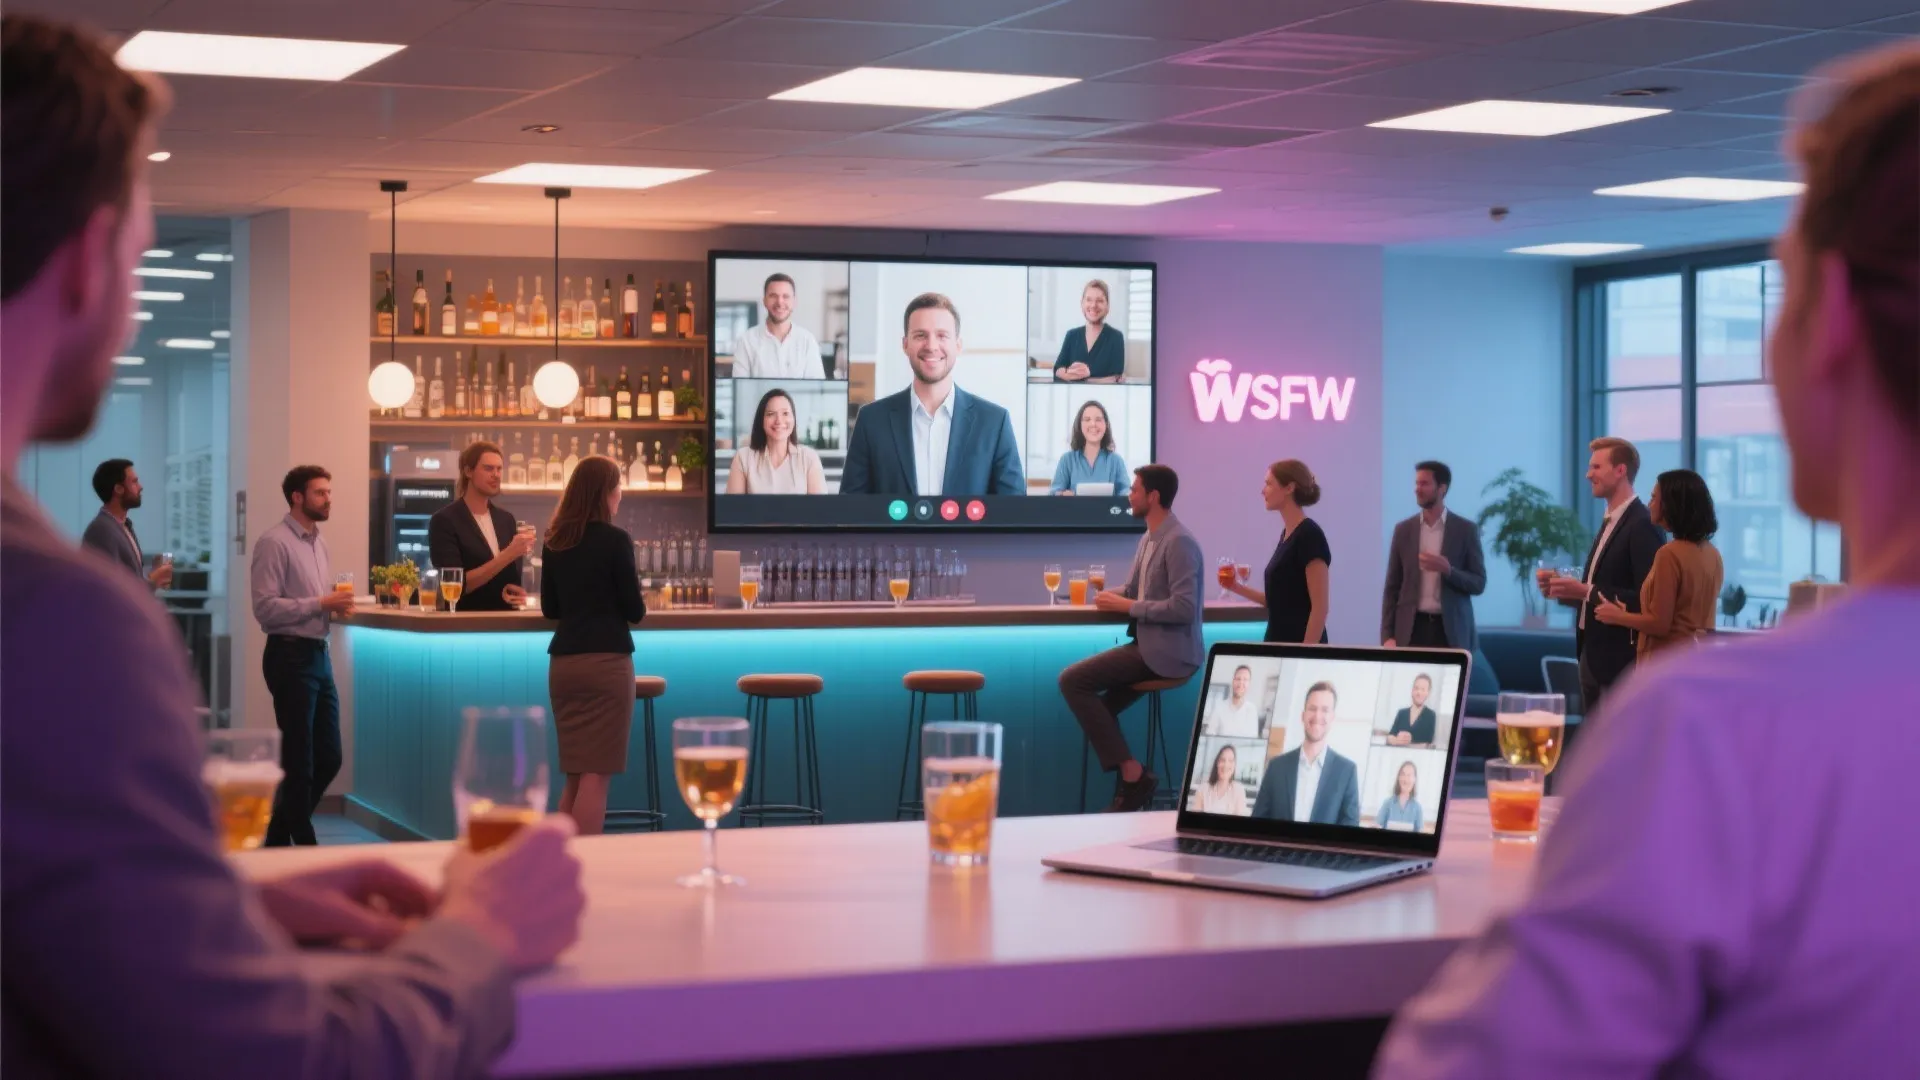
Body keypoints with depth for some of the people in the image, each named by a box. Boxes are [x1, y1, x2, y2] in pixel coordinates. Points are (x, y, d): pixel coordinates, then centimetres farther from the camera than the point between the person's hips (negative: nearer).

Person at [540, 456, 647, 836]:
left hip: (563, 662, 6)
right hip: (606, 661, -6)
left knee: (576, 774, 13)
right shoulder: (614, 539, -9)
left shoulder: (554, 542, 8)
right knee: (596, 774, -3)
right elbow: (635, 611, -5)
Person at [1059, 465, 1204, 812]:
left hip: (1167, 651, -10)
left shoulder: (1179, 542, -17)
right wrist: (1114, 594, 0)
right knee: (1098, 705, 14)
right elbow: (1138, 590, 23)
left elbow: (1184, 608, -24)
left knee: (1072, 680, -16)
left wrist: (1128, 607, -18)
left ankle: (1133, 774, -13)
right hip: (1148, 644, 10)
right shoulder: (1149, 538, 14)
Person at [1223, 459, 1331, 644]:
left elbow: (1319, 606, -18)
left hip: (1300, 646, -9)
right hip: (1278, 643, 9)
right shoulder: (1287, 534, 14)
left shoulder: (1309, 535, -14)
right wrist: (1237, 588, 10)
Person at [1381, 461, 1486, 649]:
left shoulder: (1465, 529, 2)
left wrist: (1447, 570, -17)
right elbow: (1392, 586, 8)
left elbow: (1478, 584, 1)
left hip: (1451, 630, -2)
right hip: (1411, 629, 2)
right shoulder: (1403, 530, 8)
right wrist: (1387, 635, -1)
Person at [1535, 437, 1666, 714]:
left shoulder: (1643, 526, -14)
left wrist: (1586, 591, -24)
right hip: (1594, 658, 10)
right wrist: (1565, 589, 3)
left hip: (1621, 661, -10)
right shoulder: (1610, 523, 17)